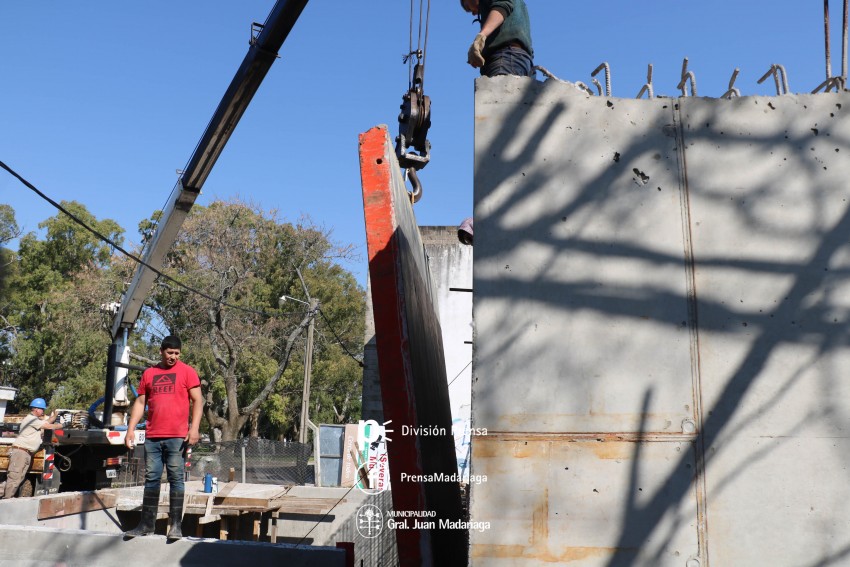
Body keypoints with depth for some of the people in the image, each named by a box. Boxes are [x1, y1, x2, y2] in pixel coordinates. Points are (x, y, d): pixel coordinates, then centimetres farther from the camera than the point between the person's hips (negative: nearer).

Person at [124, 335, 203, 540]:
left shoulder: (187, 371, 2)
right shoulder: (149, 373, 14)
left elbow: (197, 401, -2)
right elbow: (140, 402, 16)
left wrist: (194, 428, -13)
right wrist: (131, 428, 7)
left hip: (177, 437, -4)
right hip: (152, 437, 4)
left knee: (176, 479, -2)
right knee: (151, 479, 8)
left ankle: (176, 525, 2)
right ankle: (147, 524, 15)